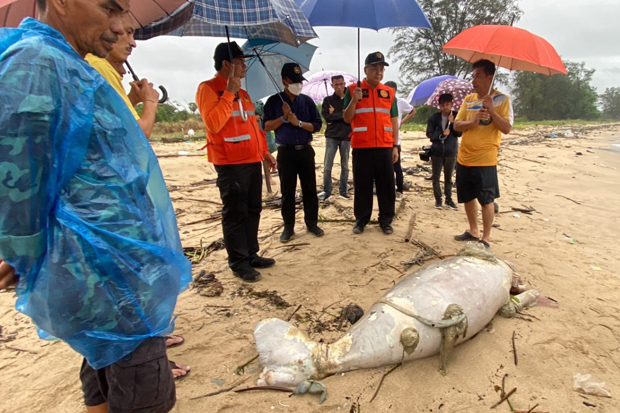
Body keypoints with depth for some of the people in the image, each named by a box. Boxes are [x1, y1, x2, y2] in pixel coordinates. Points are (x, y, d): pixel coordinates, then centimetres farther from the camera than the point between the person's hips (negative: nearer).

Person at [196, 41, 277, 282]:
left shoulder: (242, 92, 19)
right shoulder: (208, 88, -6)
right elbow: (213, 124, -19)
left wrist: (265, 152, 18)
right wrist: (229, 93, -17)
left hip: (253, 161, 8)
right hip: (231, 164, -8)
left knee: (253, 210, 12)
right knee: (235, 214, -2)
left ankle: (251, 255, 23)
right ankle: (238, 263, 8)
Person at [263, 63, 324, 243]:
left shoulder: (307, 100, 5)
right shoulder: (274, 101, 1)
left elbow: (317, 125, 1)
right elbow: (266, 126, -3)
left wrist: (299, 123, -13)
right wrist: (283, 117, -15)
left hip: (306, 151, 2)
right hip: (286, 152, -1)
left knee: (310, 189, 6)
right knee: (287, 191, 4)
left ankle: (312, 223, 17)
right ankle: (288, 226, 14)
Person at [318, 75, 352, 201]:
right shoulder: (328, 100, 5)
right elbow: (327, 117, -9)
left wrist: (335, 114, -7)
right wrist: (342, 115, -9)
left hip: (346, 137, 1)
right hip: (331, 136, -1)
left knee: (345, 166, 8)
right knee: (327, 166, -3)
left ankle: (343, 191, 17)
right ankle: (326, 191, 8)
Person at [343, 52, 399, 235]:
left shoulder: (389, 92, 11)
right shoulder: (353, 90, 3)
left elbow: (394, 120, 13)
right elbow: (347, 119, 0)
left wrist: (395, 146, 7)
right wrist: (354, 100, -17)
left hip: (385, 147, 2)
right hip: (361, 147, -2)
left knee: (386, 185, 4)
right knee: (362, 185, 4)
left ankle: (386, 220, 15)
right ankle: (361, 219, 16)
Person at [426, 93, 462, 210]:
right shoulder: (434, 117, -3)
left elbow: (460, 133, -7)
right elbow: (429, 134, -6)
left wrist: (452, 122, -20)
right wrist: (442, 133, -18)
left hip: (451, 152, 0)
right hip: (436, 151, 0)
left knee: (449, 177, 10)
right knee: (436, 177, 6)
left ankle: (449, 199, 20)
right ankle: (438, 199, 17)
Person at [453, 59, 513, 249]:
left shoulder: (502, 100, -5)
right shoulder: (468, 99, 9)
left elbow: (507, 128, -12)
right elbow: (456, 125, 4)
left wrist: (491, 110, -21)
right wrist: (473, 121, -15)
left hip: (485, 160, -6)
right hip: (464, 159, 6)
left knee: (486, 200, 0)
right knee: (467, 197, 14)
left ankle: (486, 238, 11)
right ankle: (473, 231, 30)